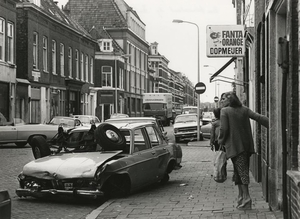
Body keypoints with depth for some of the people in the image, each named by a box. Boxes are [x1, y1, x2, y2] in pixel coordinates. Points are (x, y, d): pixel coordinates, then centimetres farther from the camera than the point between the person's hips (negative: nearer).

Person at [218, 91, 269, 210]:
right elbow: (259, 117, -1)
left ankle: (246, 198, -9)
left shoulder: (225, 111, -6)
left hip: (235, 146, -6)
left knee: (241, 171, -6)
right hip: (247, 145, 6)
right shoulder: (244, 109, 9)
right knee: (243, 171, 14)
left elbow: (224, 129, -13)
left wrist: (221, 141, 2)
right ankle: (242, 197, 20)